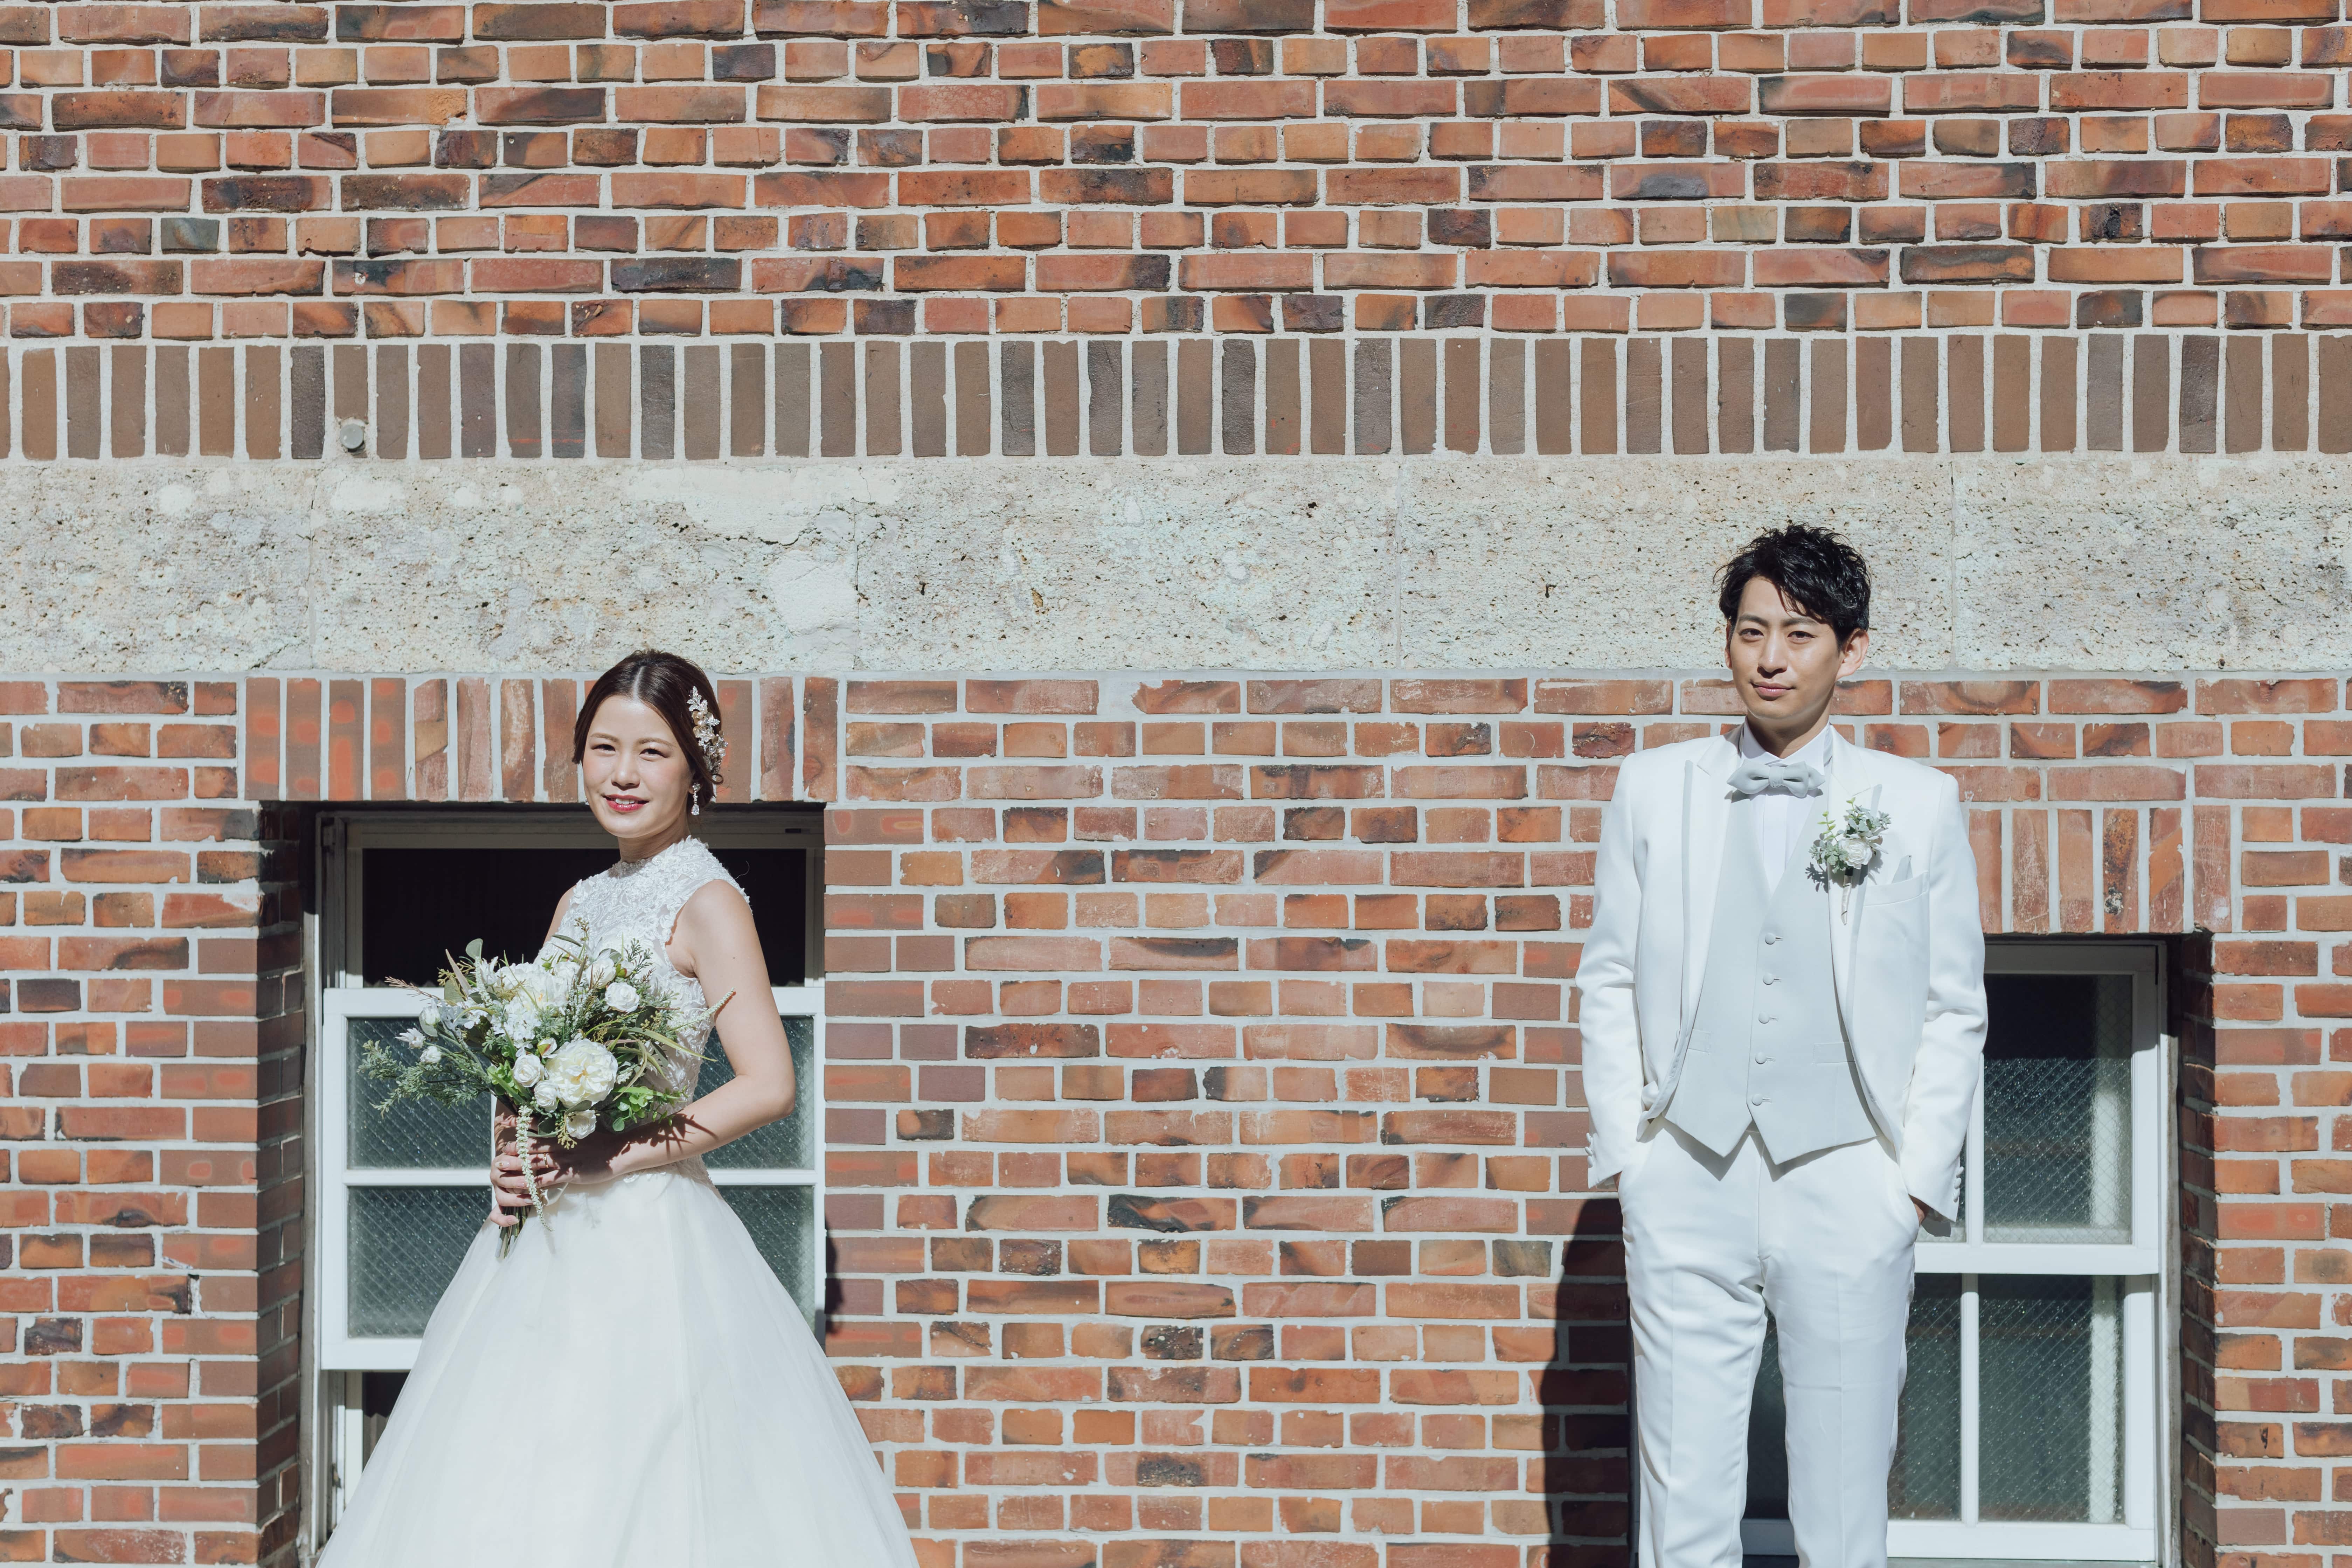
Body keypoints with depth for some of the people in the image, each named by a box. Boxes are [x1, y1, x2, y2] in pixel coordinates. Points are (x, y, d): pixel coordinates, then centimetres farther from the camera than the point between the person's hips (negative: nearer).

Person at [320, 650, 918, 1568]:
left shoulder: (706, 902, -7)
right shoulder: (581, 903, 15)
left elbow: (768, 1085, -16)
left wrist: (610, 1157, -17)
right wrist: (512, 1160, -1)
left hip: (648, 1235, -7)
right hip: (547, 1237, 7)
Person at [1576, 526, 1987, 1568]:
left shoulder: (1916, 805, 6)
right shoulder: (1652, 789, 9)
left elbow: (1954, 1011, 7)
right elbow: (1608, 982, 11)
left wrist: (1916, 1179, 0)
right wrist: (1624, 1151, 4)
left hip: (1846, 1189, -1)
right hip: (1687, 1181, 1)